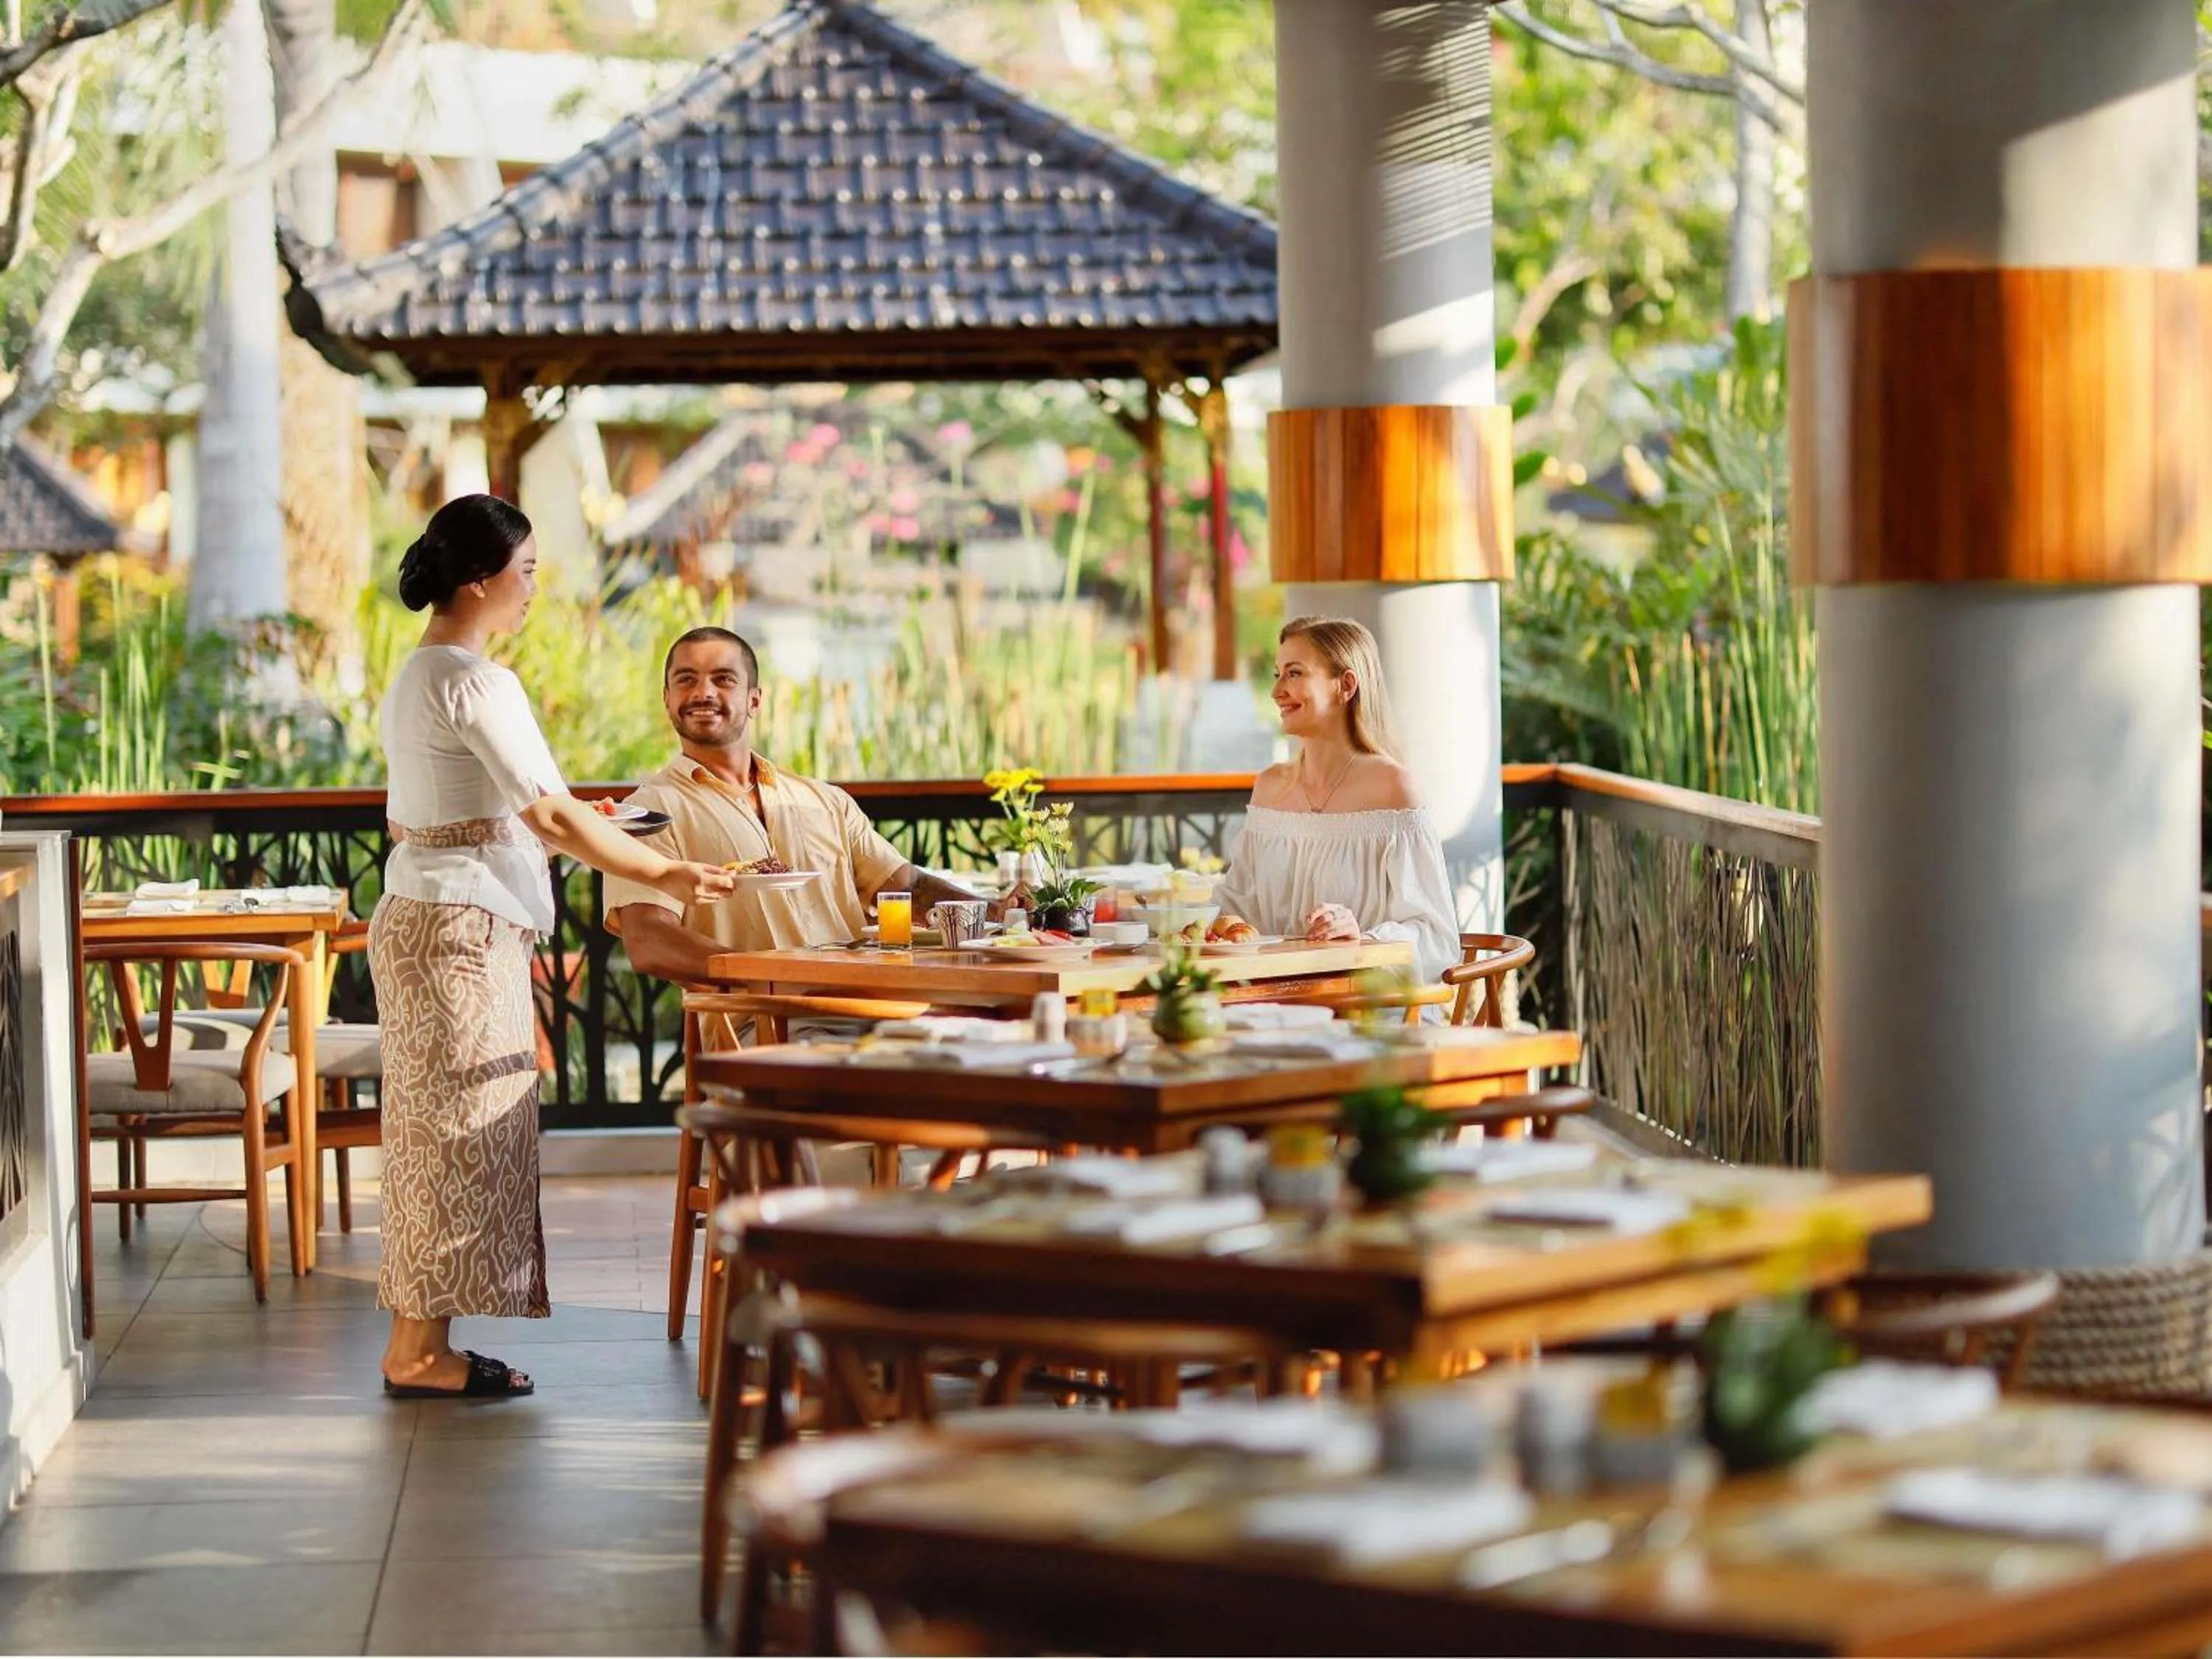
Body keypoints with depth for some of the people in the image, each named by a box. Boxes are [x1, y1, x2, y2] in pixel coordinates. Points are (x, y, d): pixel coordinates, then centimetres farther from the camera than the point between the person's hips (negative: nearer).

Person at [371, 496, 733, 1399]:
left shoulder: (414, 676, 15)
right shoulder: (476, 682, -16)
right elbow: (551, 813, -20)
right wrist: (663, 874, -14)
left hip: (415, 917, 10)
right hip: (463, 926, -10)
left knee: (436, 1130, 11)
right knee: (460, 1126, -5)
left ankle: (419, 1342, 14)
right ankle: (420, 1350, -1)